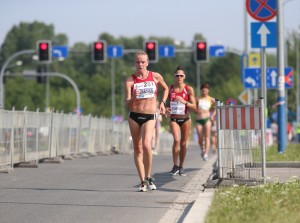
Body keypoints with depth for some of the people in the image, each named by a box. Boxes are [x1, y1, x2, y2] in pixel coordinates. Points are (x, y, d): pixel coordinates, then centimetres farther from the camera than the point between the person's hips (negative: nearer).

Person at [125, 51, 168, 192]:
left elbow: (165, 88, 22)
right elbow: (128, 104, -6)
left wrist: (162, 102, 10)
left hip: (150, 116, -1)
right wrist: (133, 97, -26)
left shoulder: (156, 77, 1)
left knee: (146, 145, -21)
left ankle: (148, 178, -5)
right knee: (137, 149, 5)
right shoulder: (130, 81, -3)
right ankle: (142, 182, 13)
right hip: (134, 115, 1)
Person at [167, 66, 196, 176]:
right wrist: (166, 109, -9)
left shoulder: (189, 89, -2)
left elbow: (194, 106, -2)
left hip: (185, 119, 0)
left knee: (183, 143, 5)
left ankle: (181, 167, 19)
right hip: (173, 119, 0)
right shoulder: (170, 88, 2)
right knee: (176, 140, -20)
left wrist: (184, 102, -19)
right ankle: (175, 166, -12)